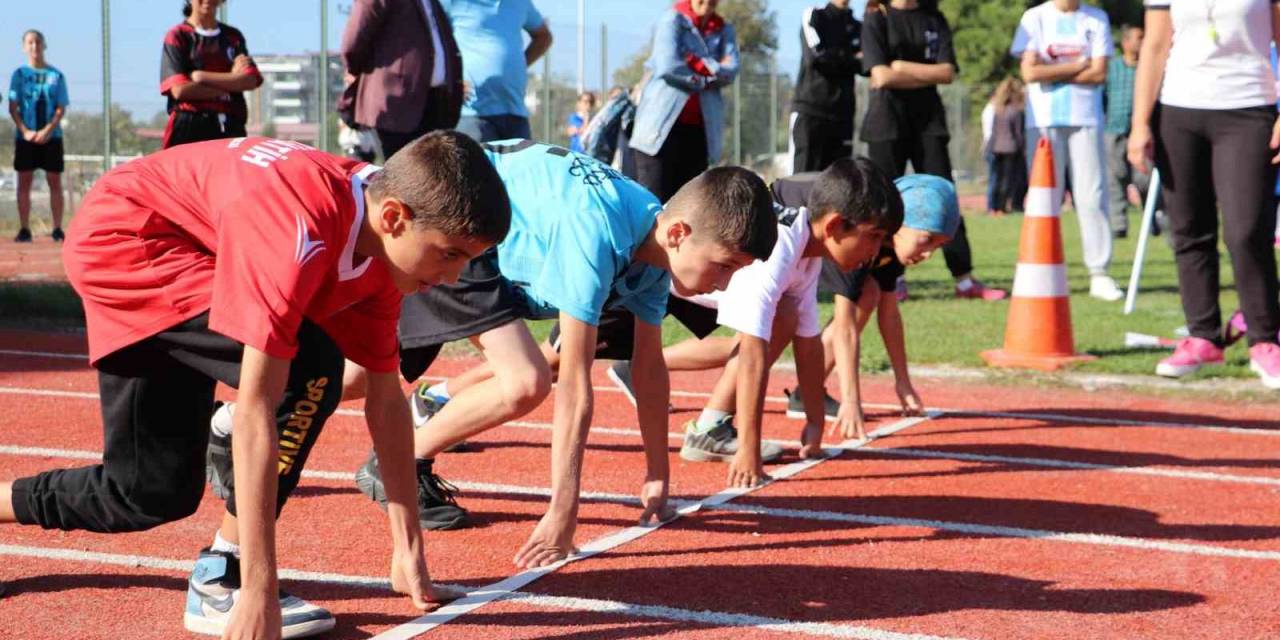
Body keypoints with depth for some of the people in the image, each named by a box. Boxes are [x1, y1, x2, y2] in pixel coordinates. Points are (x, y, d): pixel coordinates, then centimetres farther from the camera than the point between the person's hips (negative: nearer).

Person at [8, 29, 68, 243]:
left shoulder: (56, 75, 4)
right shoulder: (19, 74, 4)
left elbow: (61, 109, 0)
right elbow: (13, 107, 0)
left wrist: (47, 131, -14)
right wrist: (25, 131, -13)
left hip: (51, 136, 0)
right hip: (25, 137, 0)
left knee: (55, 182, 1)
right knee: (24, 181, 1)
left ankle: (58, 229, 4)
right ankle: (24, 229, 3)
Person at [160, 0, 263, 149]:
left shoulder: (234, 36, 16)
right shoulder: (178, 36, 4)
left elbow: (251, 81, 1)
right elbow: (180, 90, -8)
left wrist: (201, 76, -7)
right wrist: (231, 80, -3)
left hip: (231, 129, 3)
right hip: (189, 127, -3)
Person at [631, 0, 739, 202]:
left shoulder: (724, 30, 14)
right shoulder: (673, 19, 0)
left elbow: (731, 71, -2)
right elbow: (668, 65, -14)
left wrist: (694, 63, -13)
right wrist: (706, 79, -2)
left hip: (700, 129, 5)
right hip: (663, 124, -5)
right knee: (654, 201, -9)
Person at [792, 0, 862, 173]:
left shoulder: (857, 27, 16)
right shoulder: (813, 16, 4)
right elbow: (816, 55, -11)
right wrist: (853, 60, -1)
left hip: (842, 113, 4)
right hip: (810, 110, -4)